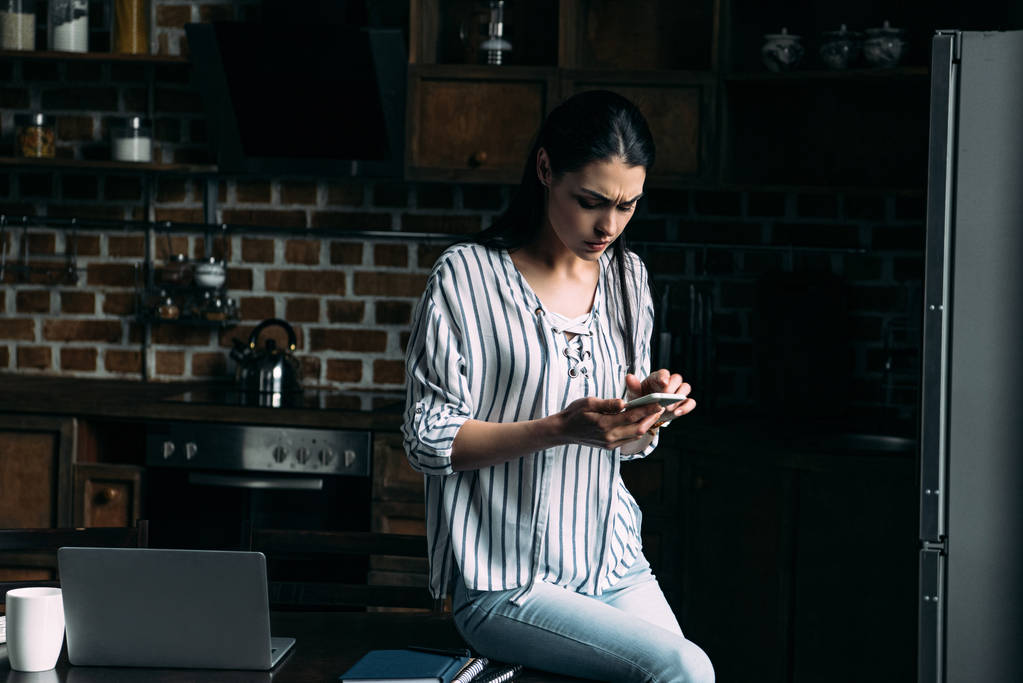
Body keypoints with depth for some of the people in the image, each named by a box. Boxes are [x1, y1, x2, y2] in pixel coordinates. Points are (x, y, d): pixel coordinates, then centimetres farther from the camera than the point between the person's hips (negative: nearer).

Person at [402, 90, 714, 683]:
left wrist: (648, 406, -6)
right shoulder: (468, 276, -8)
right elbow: (428, 440, -10)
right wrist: (561, 429, -21)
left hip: (614, 566, 6)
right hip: (507, 584, -6)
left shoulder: (627, 278, 11)